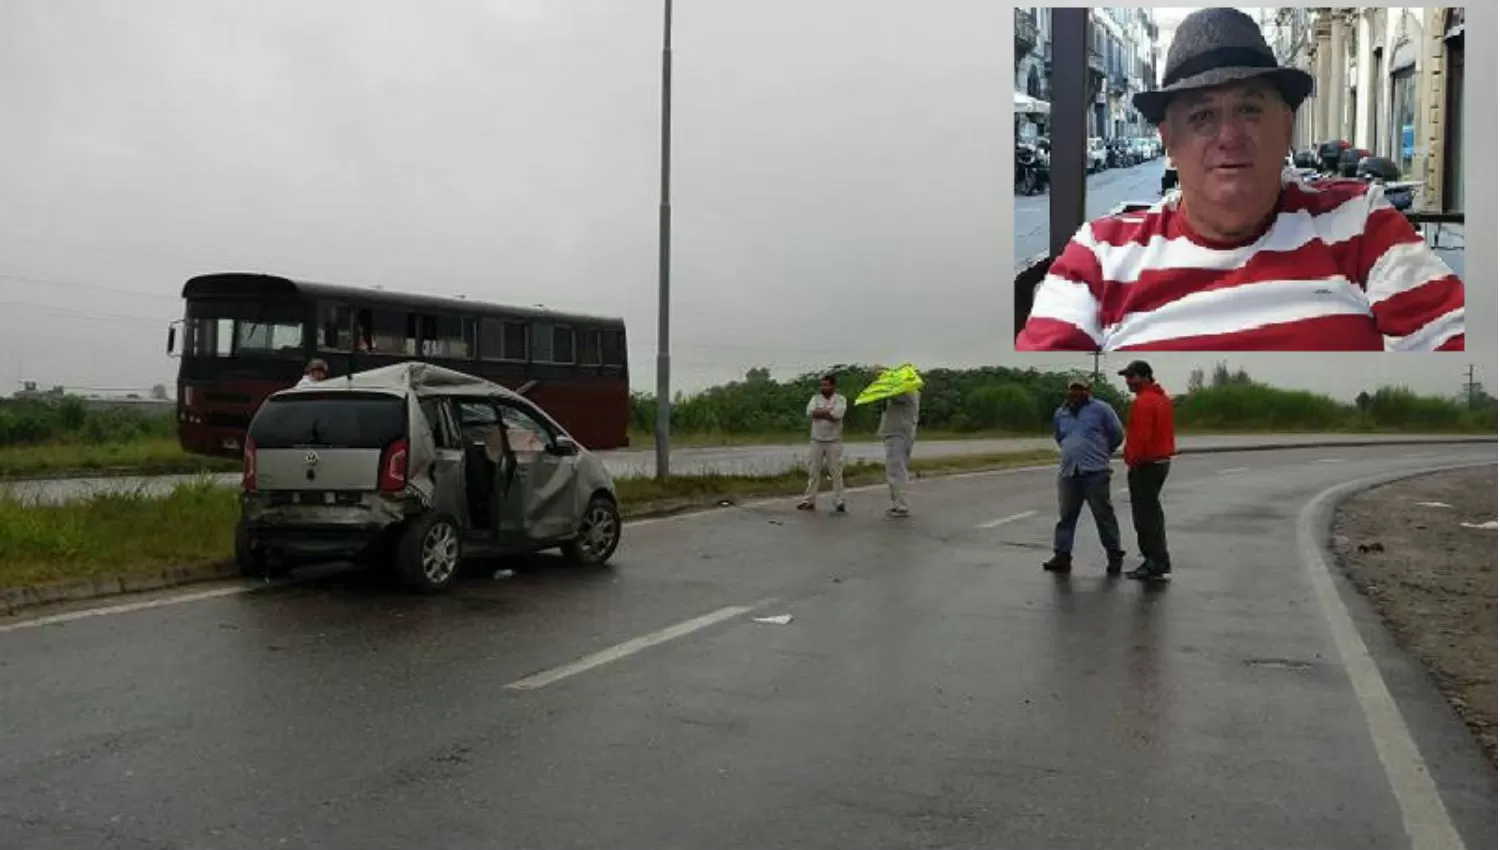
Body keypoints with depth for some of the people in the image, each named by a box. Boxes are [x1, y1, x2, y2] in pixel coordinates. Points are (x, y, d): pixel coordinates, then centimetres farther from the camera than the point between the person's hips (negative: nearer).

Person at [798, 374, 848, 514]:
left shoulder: (840, 399, -2)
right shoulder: (815, 398, 8)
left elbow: (836, 416, -19)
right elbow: (810, 412, -10)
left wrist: (819, 413, -10)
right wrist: (828, 410, -15)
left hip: (834, 441, -3)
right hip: (817, 441, 3)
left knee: (836, 472, -1)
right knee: (813, 471, 7)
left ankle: (839, 502, 4)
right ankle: (809, 501, 13)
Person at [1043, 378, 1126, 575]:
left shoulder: (1101, 409, -1)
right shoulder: (1060, 414, 15)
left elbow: (1118, 434, 3)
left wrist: (1101, 451, 14)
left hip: (1095, 472, -5)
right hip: (1068, 472, 5)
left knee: (1104, 514, -2)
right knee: (1066, 516, 5)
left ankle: (1115, 556, 6)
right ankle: (1062, 556, 10)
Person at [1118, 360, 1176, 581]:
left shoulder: (1143, 402, -20)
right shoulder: (1162, 397, 13)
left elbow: (1140, 437, -25)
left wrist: (1132, 462, -16)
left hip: (1146, 465, -11)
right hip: (1162, 461, 11)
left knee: (1145, 515, -5)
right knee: (1152, 511, 18)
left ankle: (1156, 563, -4)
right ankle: (1159, 560, 26)